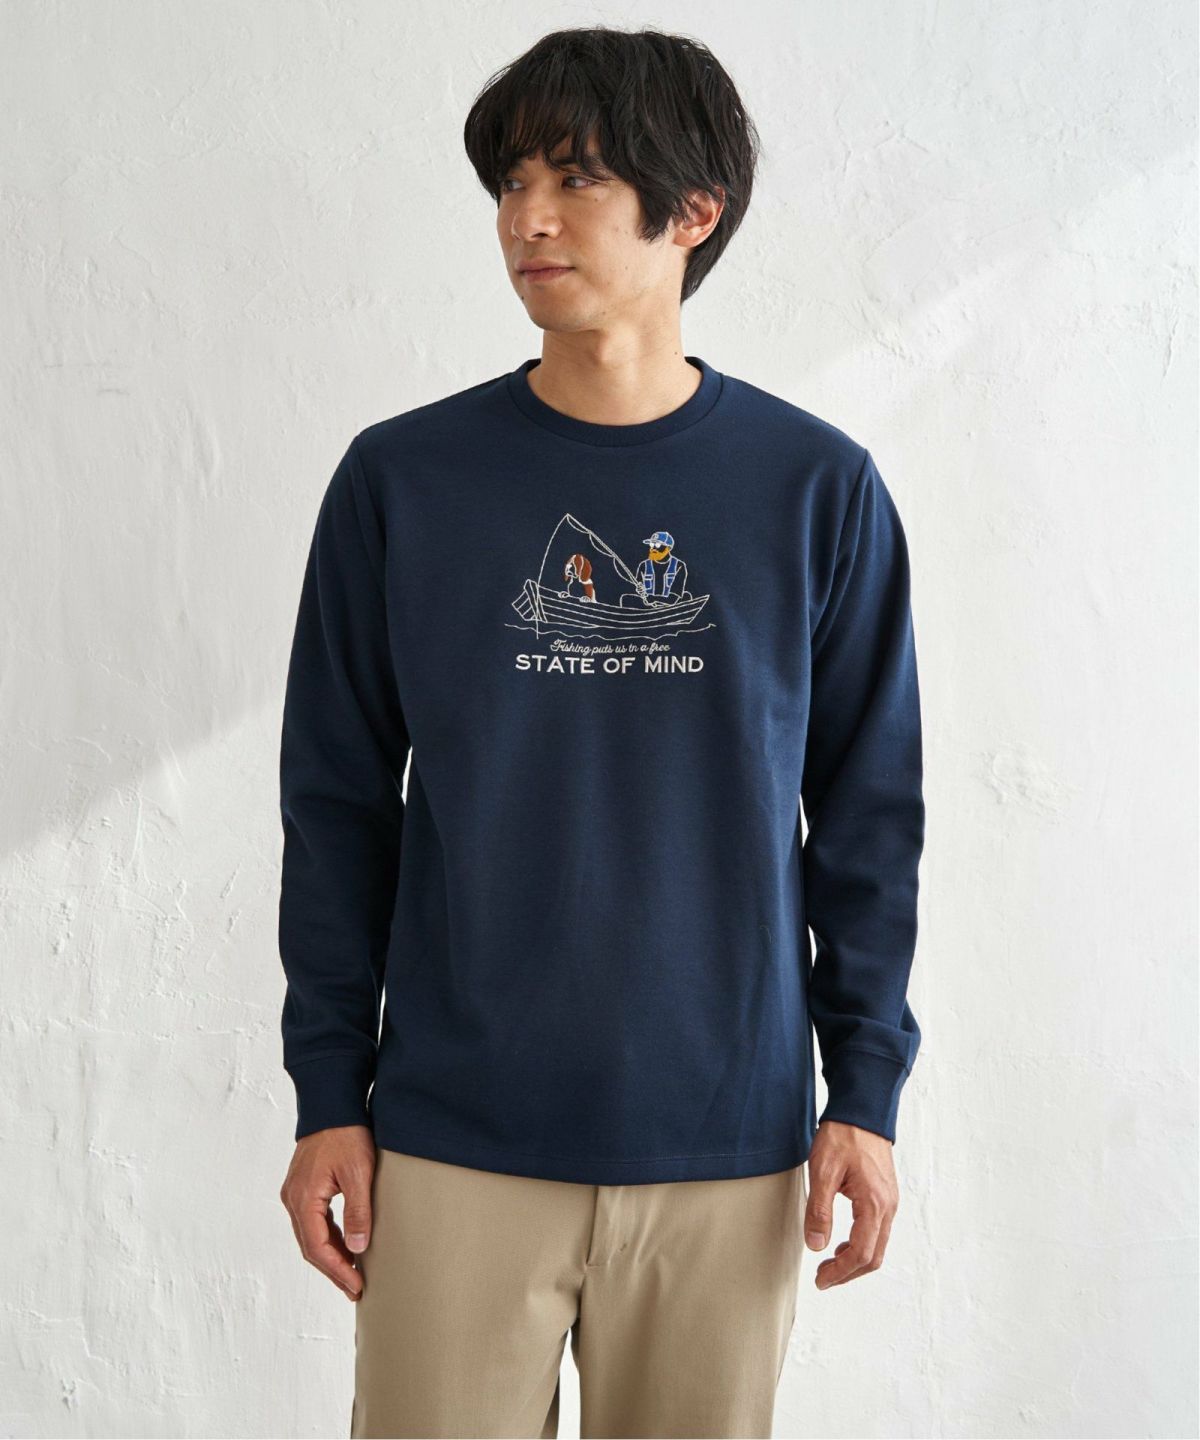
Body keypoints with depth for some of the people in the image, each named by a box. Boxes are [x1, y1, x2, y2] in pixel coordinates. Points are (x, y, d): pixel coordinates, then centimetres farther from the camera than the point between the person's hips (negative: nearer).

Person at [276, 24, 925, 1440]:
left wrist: (867, 1091, 1)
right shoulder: (401, 479, -1)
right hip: (453, 1146, 0)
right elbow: (336, 809, 3)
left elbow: (869, 817, 4)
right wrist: (328, 1101, 2)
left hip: (727, 1149, 0)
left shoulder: (817, 488, -1)